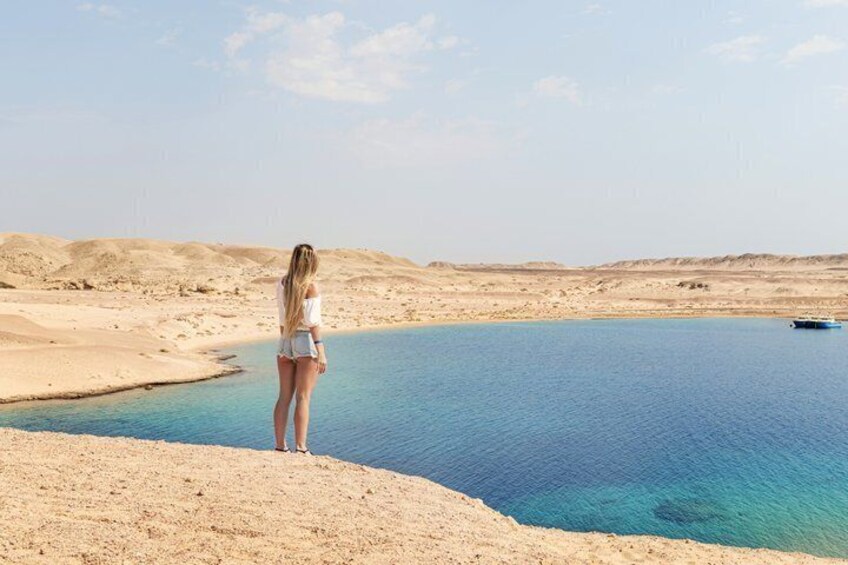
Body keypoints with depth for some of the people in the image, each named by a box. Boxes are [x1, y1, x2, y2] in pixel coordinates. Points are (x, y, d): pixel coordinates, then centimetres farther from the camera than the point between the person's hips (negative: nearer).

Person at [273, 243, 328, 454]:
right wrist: (321, 350, -12)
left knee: (284, 397, 9)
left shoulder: (282, 284, 8)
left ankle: (280, 446, 12)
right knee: (303, 398, -3)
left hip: (286, 342, 6)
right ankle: (301, 447, -2)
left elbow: (282, 319, 12)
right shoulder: (310, 286, -9)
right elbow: (312, 321, -13)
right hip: (306, 342, -5)